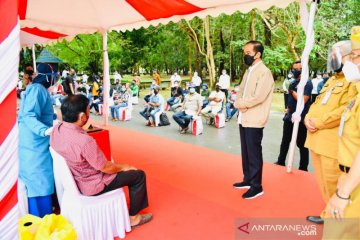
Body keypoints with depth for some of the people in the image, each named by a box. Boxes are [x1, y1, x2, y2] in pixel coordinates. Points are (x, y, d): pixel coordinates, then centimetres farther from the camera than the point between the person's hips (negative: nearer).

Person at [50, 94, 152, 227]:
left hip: (75, 179, 9)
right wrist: (124, 167, -3)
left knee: (117, 168, 28)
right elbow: (106, 168, -23)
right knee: (139, 175, 3)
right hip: (91, 186, -8)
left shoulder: (57, 129, -10)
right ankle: (133, 217, 19)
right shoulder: (84, 140, -36)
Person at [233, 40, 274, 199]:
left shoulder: (264, 72, -12)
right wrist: (239, 104, -7)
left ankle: (256, 186, 12)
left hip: (254, 120, -8)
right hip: (243, 118, 8)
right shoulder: (248, 71, 16)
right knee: (245, 152, 16)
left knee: (254, 154, 0)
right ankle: (248, 180, 30)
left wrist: (241, 103, -9)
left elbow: (258, 97, -21)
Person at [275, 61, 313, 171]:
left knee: (301, 144, 5)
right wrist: (288, 110, 14)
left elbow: (303, 100, -23)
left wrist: (292, 91, -14)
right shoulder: (293, 82, 9)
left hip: (300, 119, -7)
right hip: (289, 117, 7)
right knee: (285, 141, 16)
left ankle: (303, 167, 18)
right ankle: (281, 162, 30)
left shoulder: (307, 83, -12)